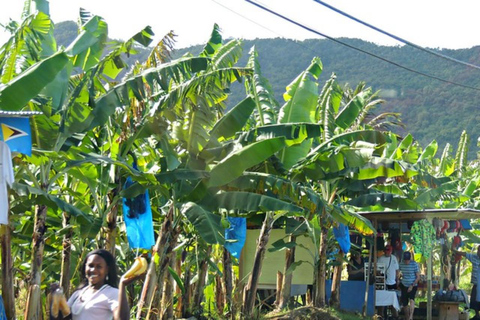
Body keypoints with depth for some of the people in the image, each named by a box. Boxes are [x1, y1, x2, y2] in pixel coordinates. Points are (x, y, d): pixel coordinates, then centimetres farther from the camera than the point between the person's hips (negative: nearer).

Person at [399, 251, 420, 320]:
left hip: (413, 286, -4)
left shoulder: (414, 264, -10)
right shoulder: (401, 264, 1)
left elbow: (418, 277, -9)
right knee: (404, 304, 4)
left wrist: (412, 286, -16)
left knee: (411, 299, -27)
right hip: (404, 286, 4)